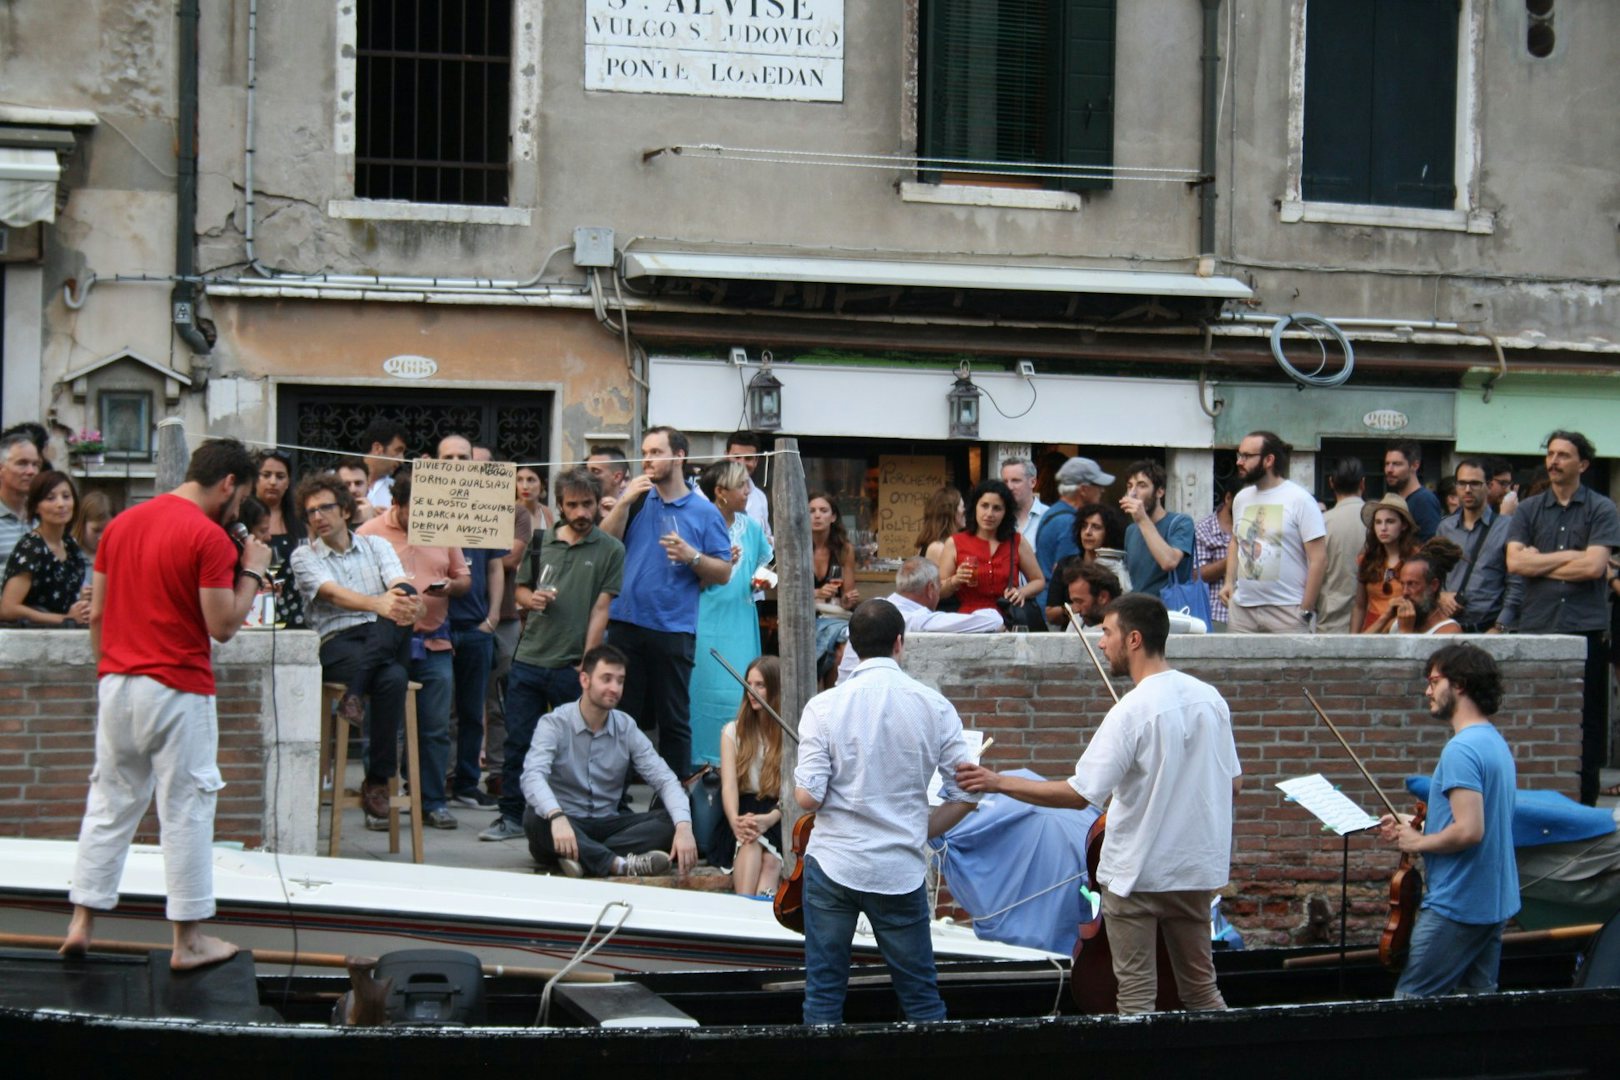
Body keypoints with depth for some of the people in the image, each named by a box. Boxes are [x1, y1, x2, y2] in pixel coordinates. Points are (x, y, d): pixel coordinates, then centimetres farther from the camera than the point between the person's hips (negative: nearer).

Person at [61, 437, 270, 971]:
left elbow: (96, 613, 12)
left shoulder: (122, 523, 9)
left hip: (117, 683, 7)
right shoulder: (208, 537, -13)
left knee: (110, 805, 13)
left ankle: (82, 922, 12)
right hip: (178, 689, -6)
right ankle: (188, 941, 6)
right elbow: (223, 625, -14)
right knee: (186, 811, 1)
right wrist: (252, 572, -1)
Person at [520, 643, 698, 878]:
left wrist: (684, 827, -25)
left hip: (606, 825, 4)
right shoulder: (554, 724, -9)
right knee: (535, 818, -37)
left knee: (668, 823, -19)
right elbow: (533, 776, -26)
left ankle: (586, 858, -32)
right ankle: (619, 863, -43)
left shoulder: (626, 727, 3)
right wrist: (557, 817, -47)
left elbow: (665, 779, -5)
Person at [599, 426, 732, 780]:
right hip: (626, 622, 2)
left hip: (674, 628, -2)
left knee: (674, 720, 3)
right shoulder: (635, 498, 11)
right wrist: (625, 502, -9)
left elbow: (723, 573, 1)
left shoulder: (704, 512, 4)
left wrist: (692, 556, -15)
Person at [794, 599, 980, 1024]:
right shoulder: (934, 707, -3)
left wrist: (799, 783, 11)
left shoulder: (824, 707, -8)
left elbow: (808, 798, -12)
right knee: (921, 996, 12)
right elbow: (966, 796, -2)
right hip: (901, 872, 1)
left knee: (824, 993, 9)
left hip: (833, 866, -1)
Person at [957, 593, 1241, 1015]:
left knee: (1137, 996, 3)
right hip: (1198, 867, 6)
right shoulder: (1209, 698, 1)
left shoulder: (1132, 711, -19)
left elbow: (1079, 794, -22)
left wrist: (998, 783, -17)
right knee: (1201, 988, 17)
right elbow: (1234, 783, 9)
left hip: (1137, 872, -6)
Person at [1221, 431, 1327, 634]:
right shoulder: (1241, 498, 12)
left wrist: (1306, 611, -11)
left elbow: (1319, 559, -7)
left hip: (1287, 610, -5)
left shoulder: (1300, 499, -5)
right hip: (1242, 608, 5)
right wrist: (1229, 582, 10)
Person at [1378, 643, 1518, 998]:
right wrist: (1417, 825, 13)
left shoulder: (1462, 749, -20)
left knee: (1410, 1005, -5)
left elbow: (1469, 831, -27)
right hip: (1493, 902, 10)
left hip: (1456, 906, -10)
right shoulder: (1495, 742, 11)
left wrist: (1418, 842, -11)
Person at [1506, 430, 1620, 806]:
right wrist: (1569, 556, -6)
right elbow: (1514, 561, -2)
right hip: (1535, 627, 2)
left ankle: (1583, 809, 5)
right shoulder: (1528, 510, 12)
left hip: (1586, 630, -2)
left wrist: (1540, 563, -2)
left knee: (1586, 724, 0)